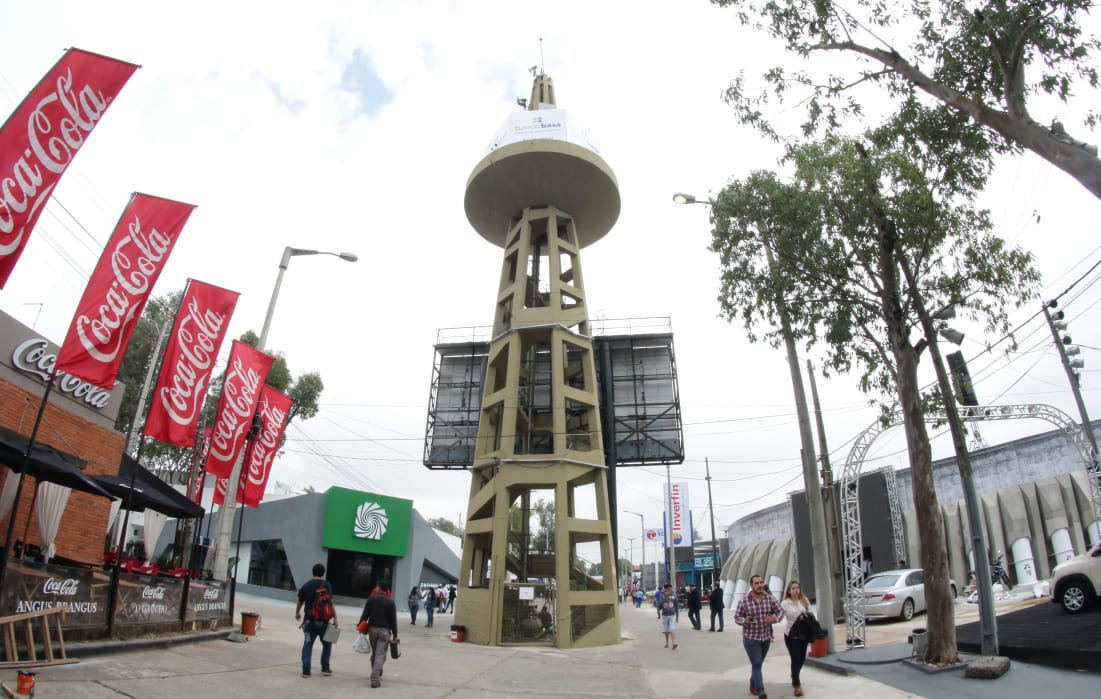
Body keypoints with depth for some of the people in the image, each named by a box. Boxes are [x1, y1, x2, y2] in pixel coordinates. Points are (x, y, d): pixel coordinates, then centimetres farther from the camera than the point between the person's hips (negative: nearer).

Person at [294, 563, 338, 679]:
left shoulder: (306, 585, 4)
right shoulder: (326, 585, -9)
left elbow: (300, 602, 16)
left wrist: (297, 613, 35)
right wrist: (335, 619, -14)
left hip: (309, 620, 3)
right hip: (323, 620, -3)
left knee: (307, 644, 9)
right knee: (327, 643, 14)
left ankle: (306, 670, 4)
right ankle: (325, 668, 16)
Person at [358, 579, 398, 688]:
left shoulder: (371, 599, 0)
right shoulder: (390, 602, -6)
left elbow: (365, 615, -2)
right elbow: (393, 619, -5)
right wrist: (395, 634, 1)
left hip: (372, 629, 3)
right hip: (384, 631, -3)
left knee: (374, 653, 19)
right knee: (380, 655, -3)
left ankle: (377, 675, 30)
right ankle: (375, 679, -11)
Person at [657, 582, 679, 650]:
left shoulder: (674, 596, 4)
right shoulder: (662, 595, -1)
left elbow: (676, 606, 11)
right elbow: (659, 605, -9)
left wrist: (677, 616, 12)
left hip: (672, 615, -1)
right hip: (665, 615, 1)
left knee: (672, 629, -15)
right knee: (666, 630, 10)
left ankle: (674, 643, -22)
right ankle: (667, 643, 28)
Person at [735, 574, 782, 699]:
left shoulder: (770, 599, -6)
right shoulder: (744, 601, -13)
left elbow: (780, 611, 3)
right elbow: (736, 617, -6)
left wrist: (775, 618, -19)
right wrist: (744, 621, -28)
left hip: (766, 637, 4)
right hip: (750, 638, -4)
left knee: (758, 664, 18)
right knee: (756, 664, -9)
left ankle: (753, 686, 37)